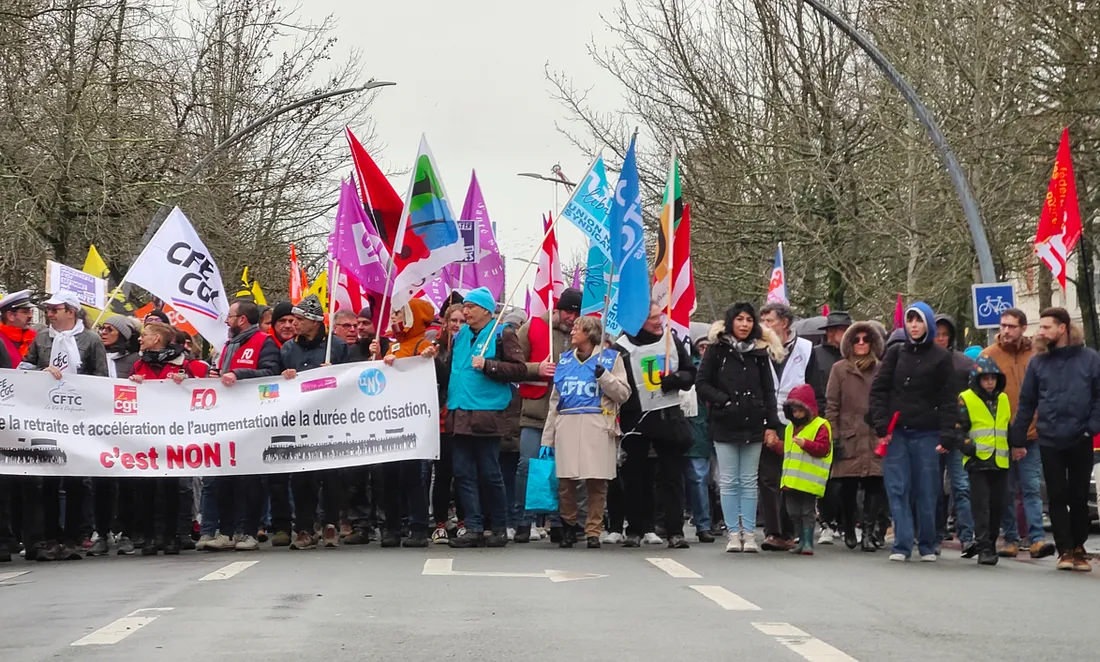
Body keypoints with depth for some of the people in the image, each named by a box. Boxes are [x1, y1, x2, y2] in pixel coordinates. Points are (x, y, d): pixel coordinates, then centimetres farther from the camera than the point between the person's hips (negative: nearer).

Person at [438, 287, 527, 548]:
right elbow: (447, 373, 22)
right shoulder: (460, 336, 18)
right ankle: (474, 529, 5)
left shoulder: (502, 335, 0)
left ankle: (500, 528, 10)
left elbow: (520, 370, -9)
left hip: (487, 416, -6)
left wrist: (488, 365, -15)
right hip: (459, 416, 6)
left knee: (489, 474, -1)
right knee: (464, 474, 2)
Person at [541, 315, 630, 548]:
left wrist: (603, 376, -11)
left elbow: (623, 393, 4)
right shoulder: (564, 360, 19)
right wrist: (547, 439, 15)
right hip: (567, 426, 3)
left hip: (597, 427, -3)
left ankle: (593, 531, 4)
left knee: (597, 482, -4)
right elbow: (555, 401, 20)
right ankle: (569, 526, 15)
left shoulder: (610, 358, 9)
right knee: (565, 482, -2)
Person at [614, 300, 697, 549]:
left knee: (673, 476, 1)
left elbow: (690, 372, 12)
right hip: (636, 419, -2)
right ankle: (635, 530, 15)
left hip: (669, 417, 2)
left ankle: (675, 531, 3)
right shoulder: (623, 347, -5)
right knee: (635, 477, 5)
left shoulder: (672, 340, 6)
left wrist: (676, 379, -10)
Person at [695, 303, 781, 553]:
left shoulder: (760, 352, 9)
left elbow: (768, 391, 10)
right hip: (724, 426, -2)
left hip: (753, 425, 2)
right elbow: (702, 384, 0)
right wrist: (723, 401, -12)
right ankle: (734, 533, 5)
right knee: (729, 482, 1)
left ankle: (749, 533, 7)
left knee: (749, 482, 4)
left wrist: (772, 425, 4)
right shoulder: (717, 350, 1)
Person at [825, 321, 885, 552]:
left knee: (874, 484, -9)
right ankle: (849, 531, 19)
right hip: (848, 438, -1)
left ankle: (867, 533, -9)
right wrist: (834, 437, -3)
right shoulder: (839, 369, 7)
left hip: (874, 439, 1)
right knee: (848, 487, 3)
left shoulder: (880, 370, 11)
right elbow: (831, 405, 4)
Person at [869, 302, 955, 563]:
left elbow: (948, 399, 0)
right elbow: (878, 390, 5)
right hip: (895, 433, 2)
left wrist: (946, 433, -9)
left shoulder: (940, 357, 3)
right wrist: (881, 426, -5)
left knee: (926, 491, 3)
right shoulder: (895, 353, 9)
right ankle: (902, 545, -1)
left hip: (926, 434, -2)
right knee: (897, 490, -3)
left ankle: (927, 546, 14)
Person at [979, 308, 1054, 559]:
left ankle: (1037, 538, -6)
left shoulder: (1037, 355, 5)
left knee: (1032, 488, -3)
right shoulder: (988, 356, 1)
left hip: (1031, 435, 0)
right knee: (1006, 491, 7)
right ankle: (1010, 539, 13)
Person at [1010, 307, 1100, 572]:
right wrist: (1017, 439, 4)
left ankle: (1078, 548, 19)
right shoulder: (1038, 361, 4)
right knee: (1057, 497, 1)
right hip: (1049, 441, 1)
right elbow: (1026, 402, 6)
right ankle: (1065, 550, 4)